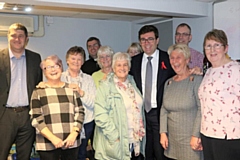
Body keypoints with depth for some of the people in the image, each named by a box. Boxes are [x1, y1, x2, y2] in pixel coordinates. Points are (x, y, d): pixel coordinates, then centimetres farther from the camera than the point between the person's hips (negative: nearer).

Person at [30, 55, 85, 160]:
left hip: (71, 142, 2)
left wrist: (74, 134, -6)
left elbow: (79, 113, 8)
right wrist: (52, 138, -12)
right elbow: (36, 118, -3)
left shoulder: (71, 89, 11)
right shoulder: (38, 91, 4)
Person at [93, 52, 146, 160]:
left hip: (136, 141, 6)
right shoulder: (105, 86, -8)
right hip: (117, 143, -5)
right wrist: (114, 136, -17)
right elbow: (100, 115, -14)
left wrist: (141, 131, 10)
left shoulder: (132, 84, 11)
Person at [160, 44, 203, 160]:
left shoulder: (196, 80, -9)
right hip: (172, 139, 5)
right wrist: (163, 133, 4)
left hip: (191, 139, -5)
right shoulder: (168, 83, 10)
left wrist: (196, 136, -16)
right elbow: (164, 109, 11)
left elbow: (202, 109, -14)